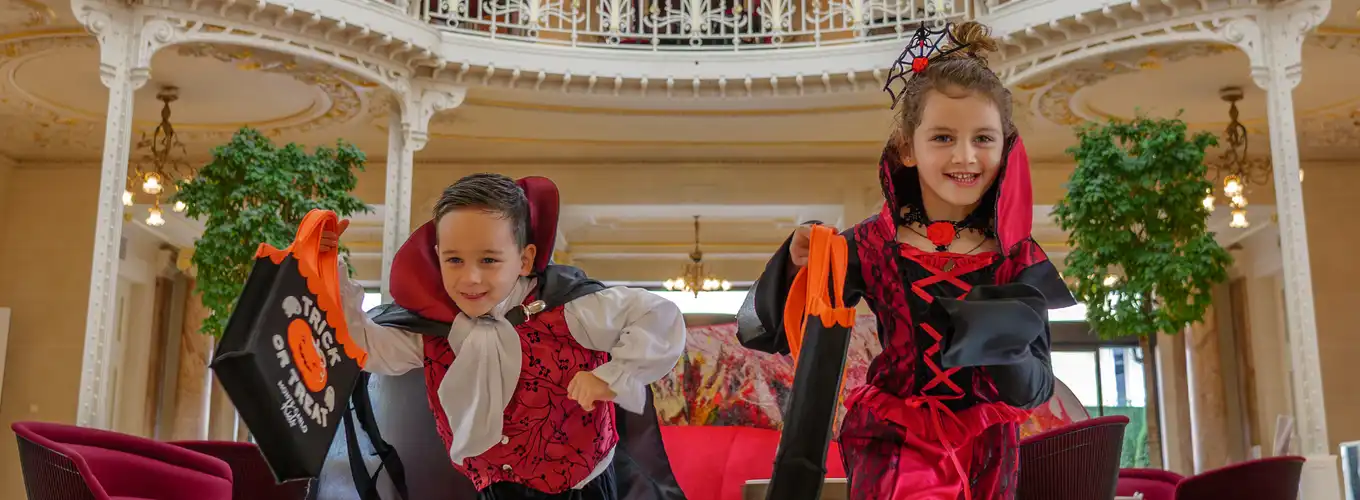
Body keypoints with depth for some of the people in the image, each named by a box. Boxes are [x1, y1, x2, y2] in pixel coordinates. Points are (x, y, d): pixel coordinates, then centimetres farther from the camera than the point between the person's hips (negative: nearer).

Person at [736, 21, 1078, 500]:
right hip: (891, 454, -2)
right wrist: (795, 265, -29)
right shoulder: (872, 245, -10)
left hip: (985, 459, 3)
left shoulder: (1018, 259, -6)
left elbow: (1036, 389, -5)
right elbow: (759, 331, -11)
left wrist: (1000, 345, -25)